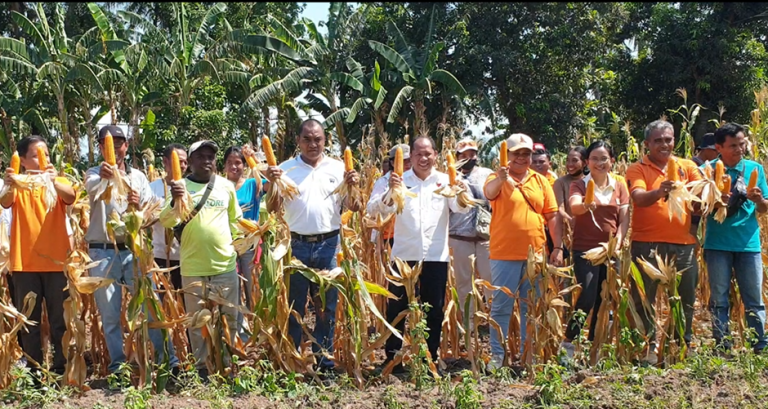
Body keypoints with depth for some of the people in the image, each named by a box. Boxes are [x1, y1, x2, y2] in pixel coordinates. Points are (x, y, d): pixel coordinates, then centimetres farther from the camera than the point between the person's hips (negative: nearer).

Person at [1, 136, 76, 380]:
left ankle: (62, 367, 12)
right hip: (25, 263, 0)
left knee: (60, 318, 4)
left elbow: (70, 197, -18)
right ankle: (33, 369, 13)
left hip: (56, 261, 0)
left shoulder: (58, 182, 5)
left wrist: (53, 181, -41)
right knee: (29, 320, 5)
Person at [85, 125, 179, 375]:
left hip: (134, 249, 2)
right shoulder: (94, 174, 2)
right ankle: (117, 367, 12)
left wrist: (139, 205, -15)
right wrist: (103, 177, -48)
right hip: (103, 253, -2)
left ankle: (168, 360, 3)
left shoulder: (138, 177, 12)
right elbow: (92, 188, -24)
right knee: (110, 315, 3)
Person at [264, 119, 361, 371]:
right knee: (295, 306, 6)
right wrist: (273, 183, -18)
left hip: (329, 245, 1)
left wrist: (353, 186, -15)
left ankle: (324, 362, 16)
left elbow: (353, 208, 4)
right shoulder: (286, 169, 4)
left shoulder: (338, 168, 6)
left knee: (327, 307, 7)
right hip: (297, 245, -1)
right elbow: (272, 208, -1)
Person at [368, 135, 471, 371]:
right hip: (404, 255, -1)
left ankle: (431, 358, 20)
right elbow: (379, 209, -10)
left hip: (436, 256, 1)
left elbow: (461, 209, -10)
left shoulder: (445, 181, 5)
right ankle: (392, 358, 14)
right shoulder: (400, 181, 3)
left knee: (434, 311, 9)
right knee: (397, 308, 4)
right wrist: (390, 191, -31)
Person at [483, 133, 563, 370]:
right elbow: (489, 193, -25)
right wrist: (501, 178, -46)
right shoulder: (499, 178, -2)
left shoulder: (541, 181, 10)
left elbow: (552, 216, 10)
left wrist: (558, 247, 4)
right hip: (504, 254, -4)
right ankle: (497, 354, 8)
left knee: (531, 307, 12)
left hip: (535, 253, 4)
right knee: (501, 306, 1)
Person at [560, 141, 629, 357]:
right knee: (587, 298, -13)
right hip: (585, 249, -4)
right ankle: (568, 342, 0)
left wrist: (618, 242, -12)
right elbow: (574, 207, -23)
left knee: (605, 300, 7)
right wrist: (586, 205, -46)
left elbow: (624, 219, 5)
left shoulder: (619, 187, 10)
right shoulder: (579, 185, -2)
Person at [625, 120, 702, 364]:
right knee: (644, 299, 1)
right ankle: (648, 348, 11)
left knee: (685, 299, 12)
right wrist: (659, 192, -39)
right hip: (647, 244, -3)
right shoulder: (637, 169, 0)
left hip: (683, 244, 3)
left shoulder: (687, 167, 10)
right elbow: (639, 197, -18)